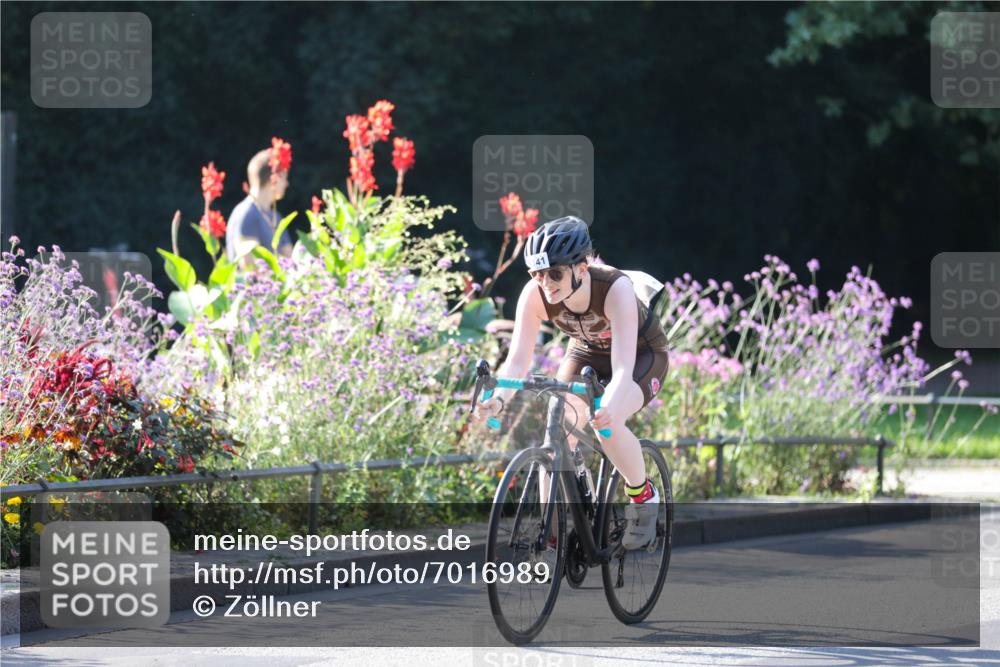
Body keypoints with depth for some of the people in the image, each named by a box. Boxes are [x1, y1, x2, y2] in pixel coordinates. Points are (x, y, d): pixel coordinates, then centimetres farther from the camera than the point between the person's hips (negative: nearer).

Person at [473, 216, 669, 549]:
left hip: (641, 354, -4)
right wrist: (498, 399, -50)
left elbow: (623, 368, -45)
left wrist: (608, 407, -65)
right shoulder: (535, 295, -27)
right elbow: (518, 359, -29)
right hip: (587, 353, 4)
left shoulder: (616, 288, -38)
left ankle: (643, 497, -4)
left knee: (607, 424, -31)